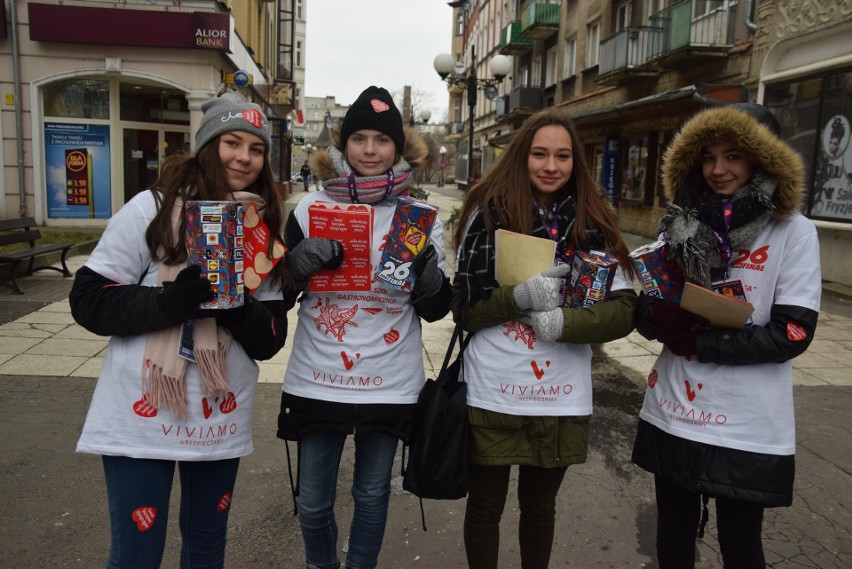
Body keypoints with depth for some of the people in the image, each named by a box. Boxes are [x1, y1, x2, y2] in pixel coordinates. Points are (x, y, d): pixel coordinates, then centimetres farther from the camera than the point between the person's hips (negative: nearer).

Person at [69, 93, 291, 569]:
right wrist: (170, 301, -23)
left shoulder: (265, 228, 2)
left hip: (221, 418, 4)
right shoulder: (152, 209, -7)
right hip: (143, 418, -3)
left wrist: (236, 308, -19)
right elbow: (88, 301, -8)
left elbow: (270, 339, 1)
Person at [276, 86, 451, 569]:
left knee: (373, 495, 17)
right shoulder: (310, 209, -1)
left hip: (390, 384, 0)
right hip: (317, 380, 1)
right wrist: (301, 261, -17)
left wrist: (427, 270, -20)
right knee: (313, 502, 13)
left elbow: (436, 310, 0)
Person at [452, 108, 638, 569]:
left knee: (539, 506, 22)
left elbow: (624, 310, -4)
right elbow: (463, 309, -6)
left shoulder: (595, 224, 0)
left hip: (563, 400, 2)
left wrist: (565, 322, -21)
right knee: (485, 506, 16)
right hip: (493, 395, -1)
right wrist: (519, 296, -21)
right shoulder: (489, 214, -4)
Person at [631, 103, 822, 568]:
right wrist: (659, 312, -19)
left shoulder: (794, 233, -7)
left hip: (746, 427, -3)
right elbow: (647, 319, 4)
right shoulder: (685, 228, 4)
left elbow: (791, 334, -14)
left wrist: (696, 341, -20)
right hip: (671, 414, 4)